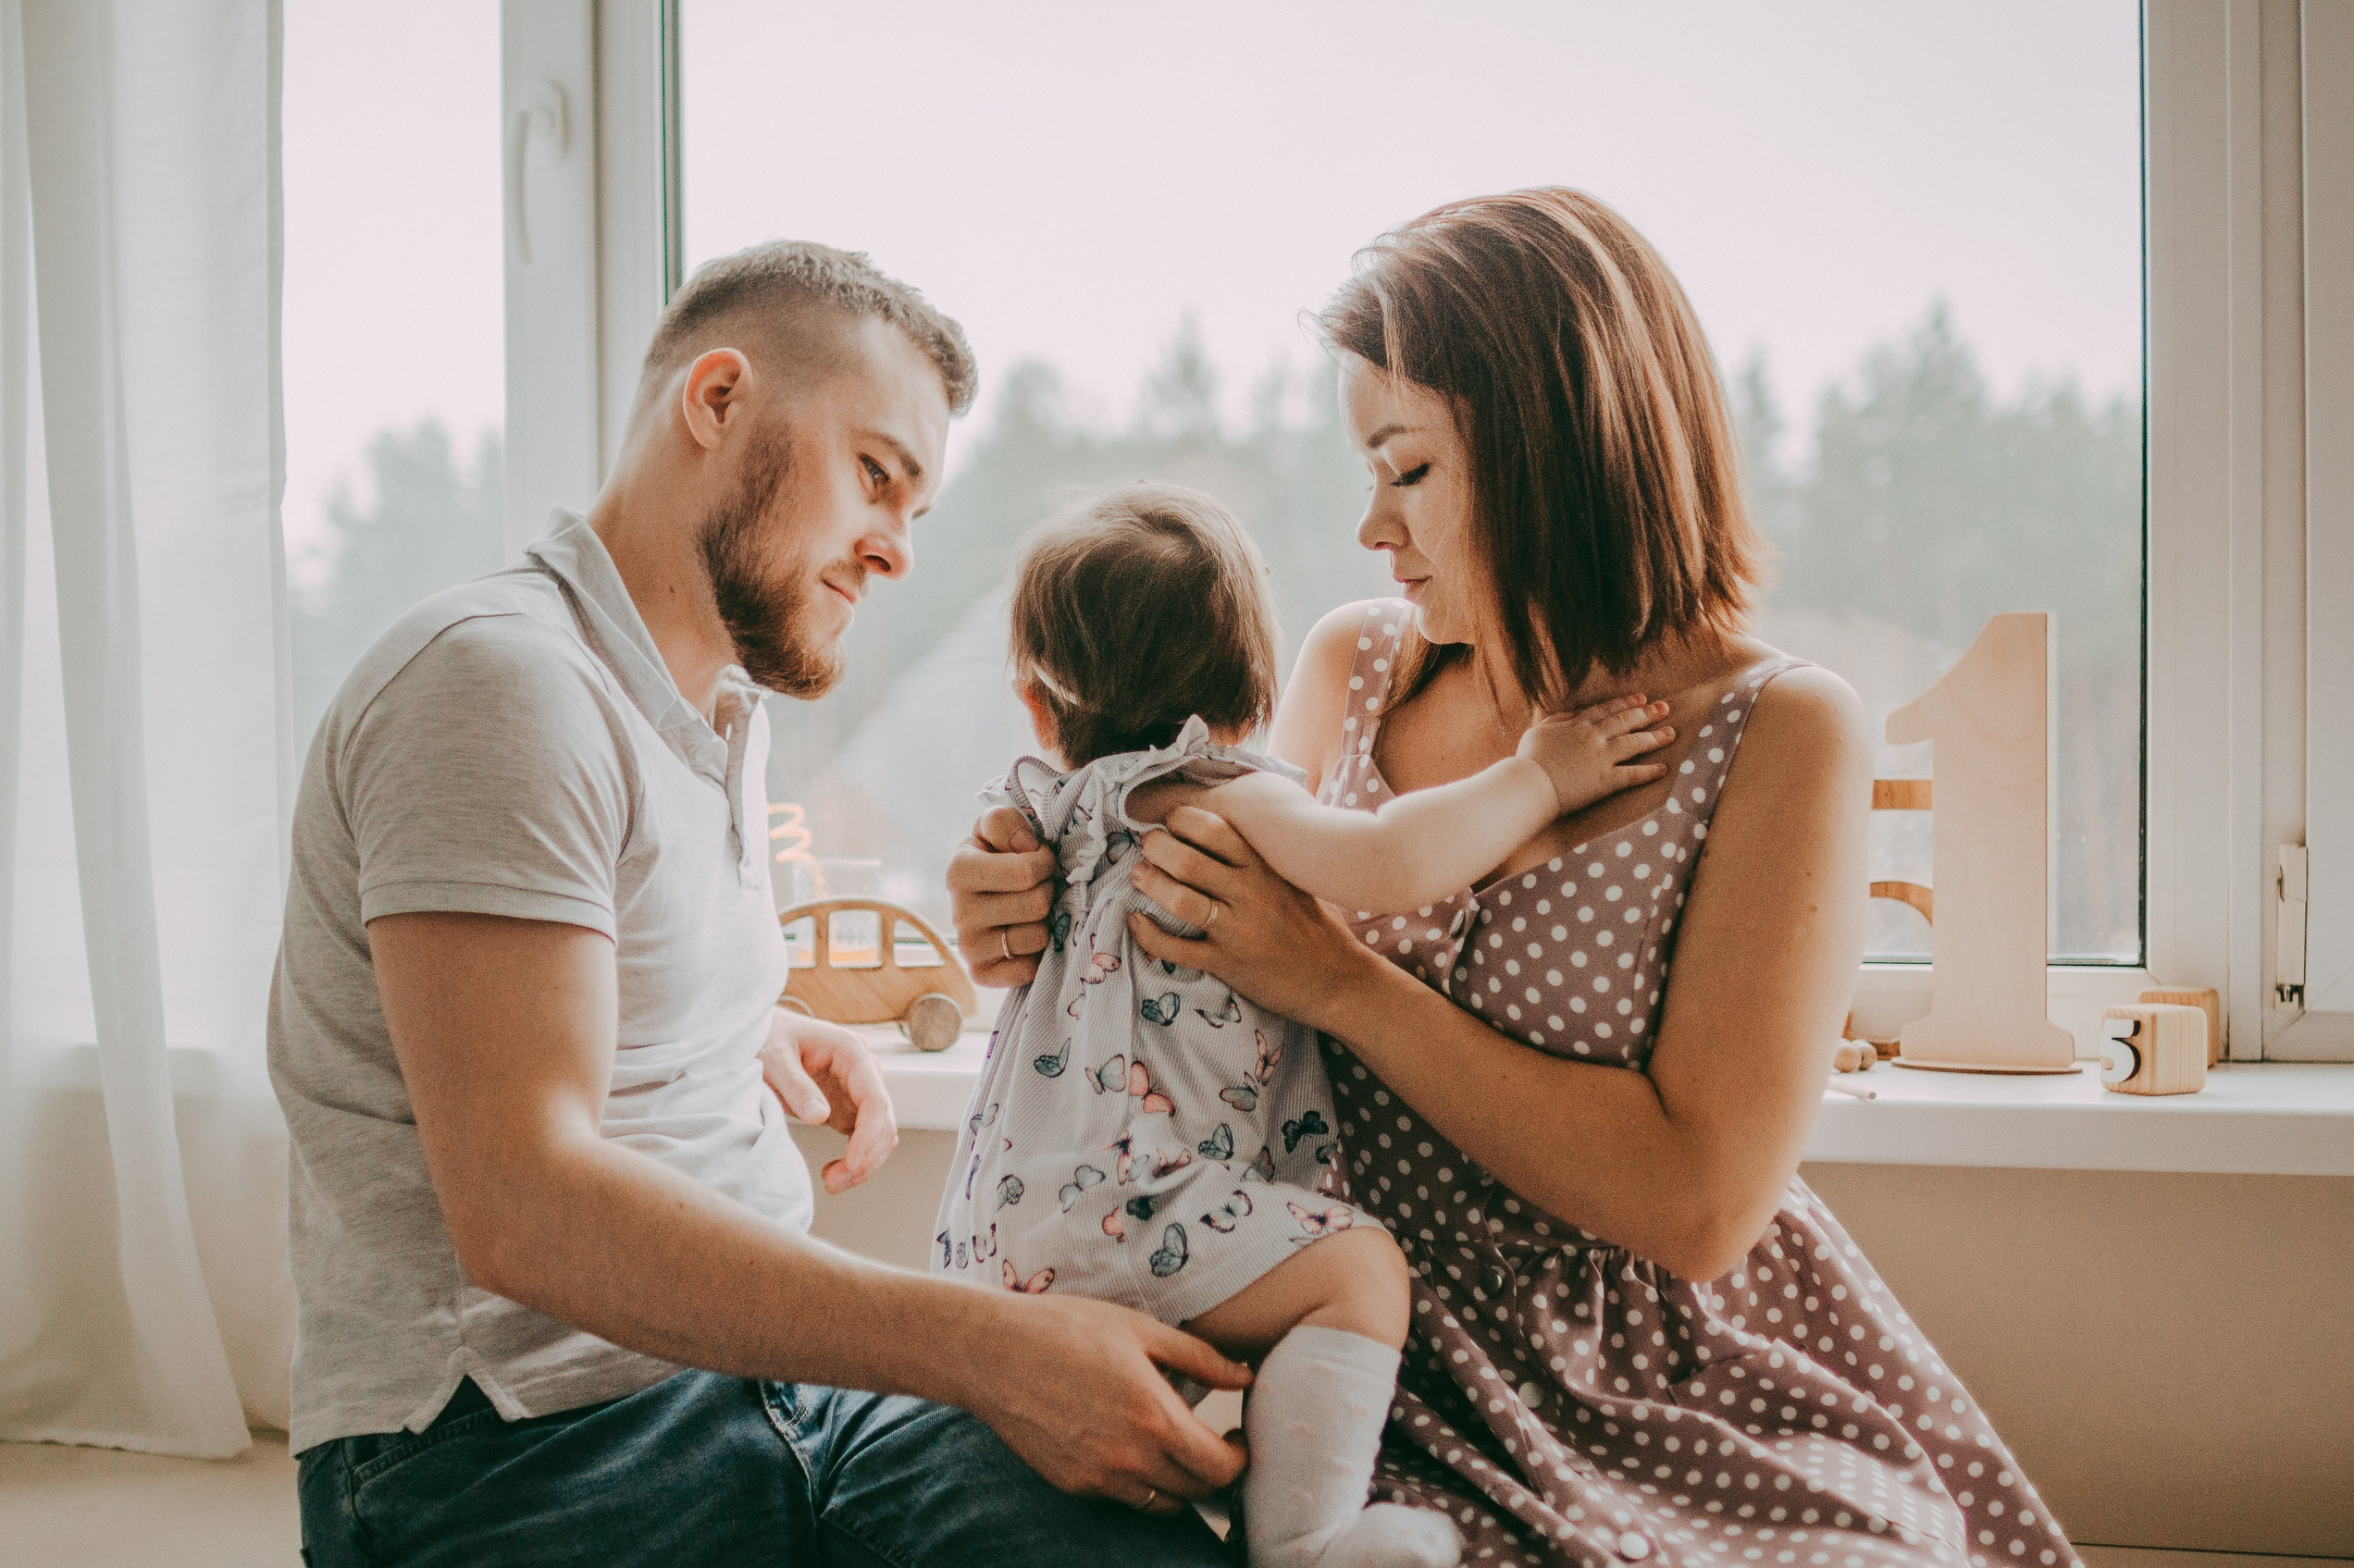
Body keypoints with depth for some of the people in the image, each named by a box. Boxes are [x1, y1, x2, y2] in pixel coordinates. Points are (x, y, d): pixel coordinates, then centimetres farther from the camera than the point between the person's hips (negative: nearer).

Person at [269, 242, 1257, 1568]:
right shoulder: (501, 676, -15)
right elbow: (519, 1208, -24)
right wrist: (976, 1345, -28)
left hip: (760, 1369, 8)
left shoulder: (729, 710, 16)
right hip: (517, 1451, -8)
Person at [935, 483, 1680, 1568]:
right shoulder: (1212, 801, -8)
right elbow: (1390, 866, -25)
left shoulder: (1059, 814, 22)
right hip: (1104, 1202, -10)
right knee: (1358, 1270, -19)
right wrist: (1537, 778, -15)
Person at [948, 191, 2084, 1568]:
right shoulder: (1355, 670, 4)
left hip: (1681, 1391, -3)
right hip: (1401, 1365, 3)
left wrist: (1339, 982, -17)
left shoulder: (1780, 732, -9)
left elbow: (1699, 1204, -17)